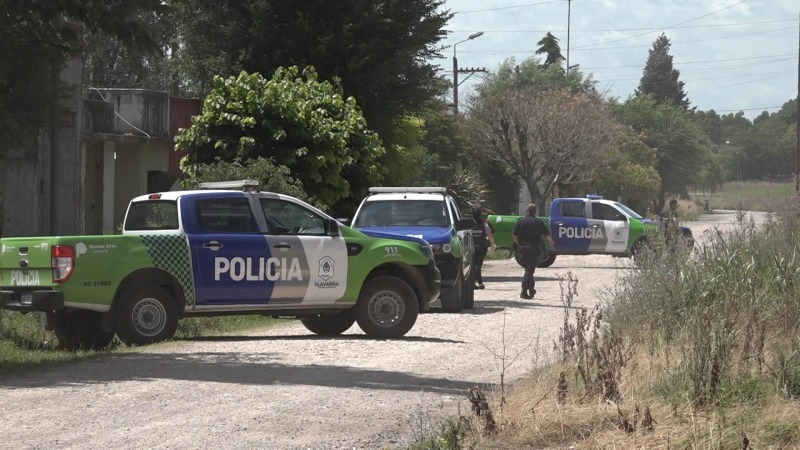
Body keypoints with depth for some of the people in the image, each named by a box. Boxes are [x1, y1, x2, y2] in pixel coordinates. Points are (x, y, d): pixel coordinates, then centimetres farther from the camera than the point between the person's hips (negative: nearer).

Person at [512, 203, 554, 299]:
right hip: (533, 248, -3)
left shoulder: (521, 221, 2)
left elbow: (514, 235, 1)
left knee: (528, 268, 19)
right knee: (530, 270, -3)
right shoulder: (538, 222, -6)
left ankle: (531, 289, 23)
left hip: (522, 248, 3)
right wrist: (551, 241, 21)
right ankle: (524, 291, -11)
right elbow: (547, 235, 0)